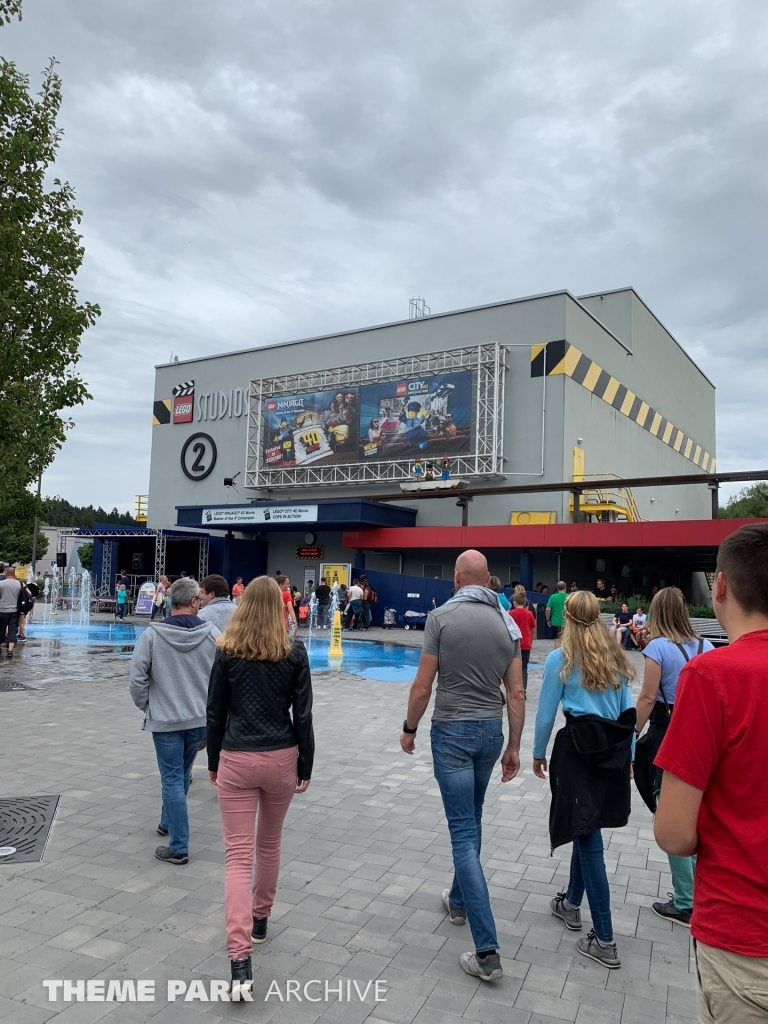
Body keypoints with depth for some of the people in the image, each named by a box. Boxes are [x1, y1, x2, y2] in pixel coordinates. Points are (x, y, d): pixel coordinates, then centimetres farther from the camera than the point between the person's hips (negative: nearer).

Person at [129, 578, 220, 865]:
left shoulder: (151, 635, -11)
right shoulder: (212, 634, -8)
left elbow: (138, 678, -9)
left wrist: (146, 706, 7)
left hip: (165, 719, -3)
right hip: (200, 718, 3)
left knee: (172, 779, 4)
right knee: (182, 774, 22)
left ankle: (179, 847, 8)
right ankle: (167, 823, 42)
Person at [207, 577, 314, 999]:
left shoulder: (227, 651, -5)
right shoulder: (294, 652, -5)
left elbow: (215, 713, 1)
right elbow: (302, 715, -4)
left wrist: (213, 762, 14)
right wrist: (306, 766, 6)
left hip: (236, 760, -1)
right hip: (281, 758, 1)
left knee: (238, 855, 1)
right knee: (270, 844, 23)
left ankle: (239, 960, -8)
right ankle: (260, 920, 41)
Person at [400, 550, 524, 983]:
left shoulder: (442, 616, -11)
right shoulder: (507, 623, 1)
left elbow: (423, 687, -11)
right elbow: (517, 694, 2)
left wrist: (410, 728, 5)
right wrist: (513, 747, 10)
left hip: (452, 731, -5)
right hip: (491, 731, 5)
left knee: (464, 832, -3)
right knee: (471, 819, 24)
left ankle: (487, 950, -3)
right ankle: (459, 899, 42)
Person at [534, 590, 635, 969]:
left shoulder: (560, 658, -7)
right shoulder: (615, 658, 8)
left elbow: (546, 714, -4)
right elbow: (627, 710, 9)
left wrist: (538, 753, 9)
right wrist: (625, 754, 17)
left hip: (579, 749, -6)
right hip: (614, 749, 6)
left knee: (587, 836, -1)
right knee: (586, 827, 22)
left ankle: (604, 941, 4)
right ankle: (571, 902, 38)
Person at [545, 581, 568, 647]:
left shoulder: (553, 597, -5)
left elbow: (547, 610, -8)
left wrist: (548, 620, 4)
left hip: (556, 622, 0)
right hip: (566, 622, 1)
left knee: (557, 640, 6)